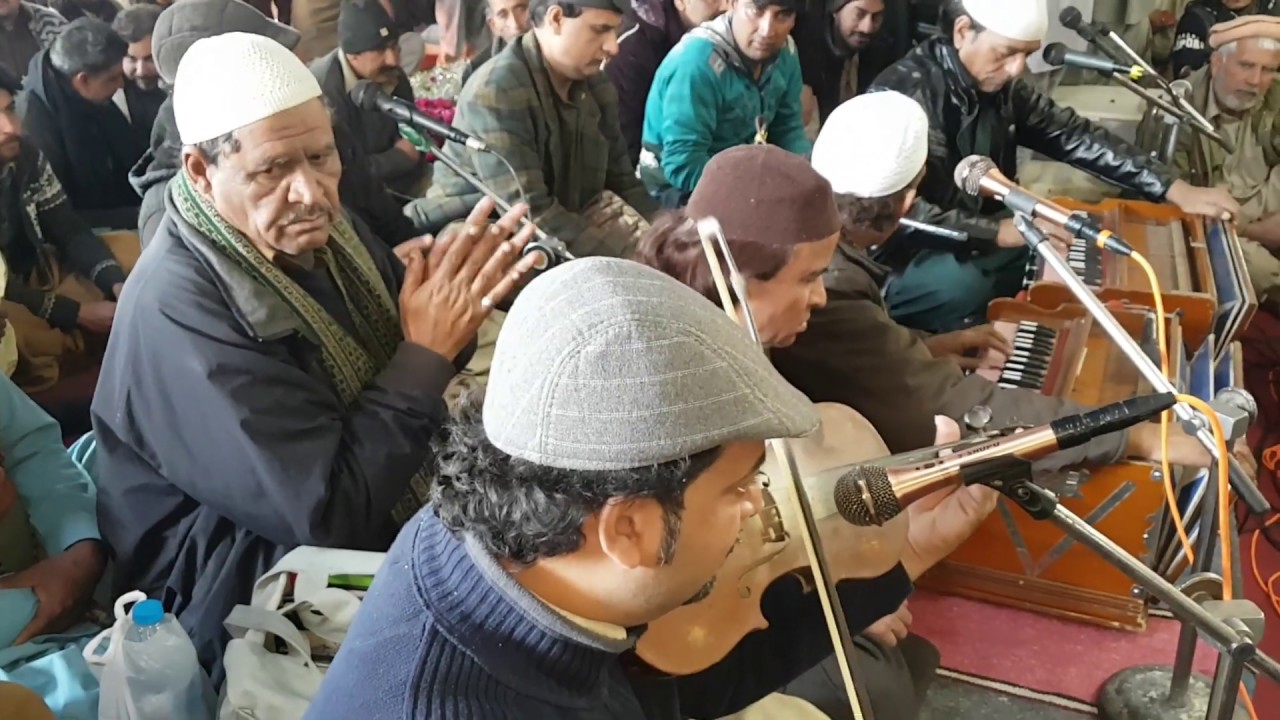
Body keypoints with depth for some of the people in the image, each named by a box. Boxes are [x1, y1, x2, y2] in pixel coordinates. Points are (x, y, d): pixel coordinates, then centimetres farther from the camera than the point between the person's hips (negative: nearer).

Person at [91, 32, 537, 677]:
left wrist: (457, 303, -19)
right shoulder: (179, 310, -27)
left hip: (386, 514, 8)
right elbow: (326, 513, -28)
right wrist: (428, 350, -23)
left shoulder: (319, 228, -1)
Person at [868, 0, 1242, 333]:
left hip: (969, 244, 8)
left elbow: (1074, 135, 4)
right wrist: (997, 231, -34)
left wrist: (1174, 190, -2)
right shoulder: (904, 93, -23)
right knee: (966, 283, -34)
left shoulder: (1000, 85, 0)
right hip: (899, 259, -8)